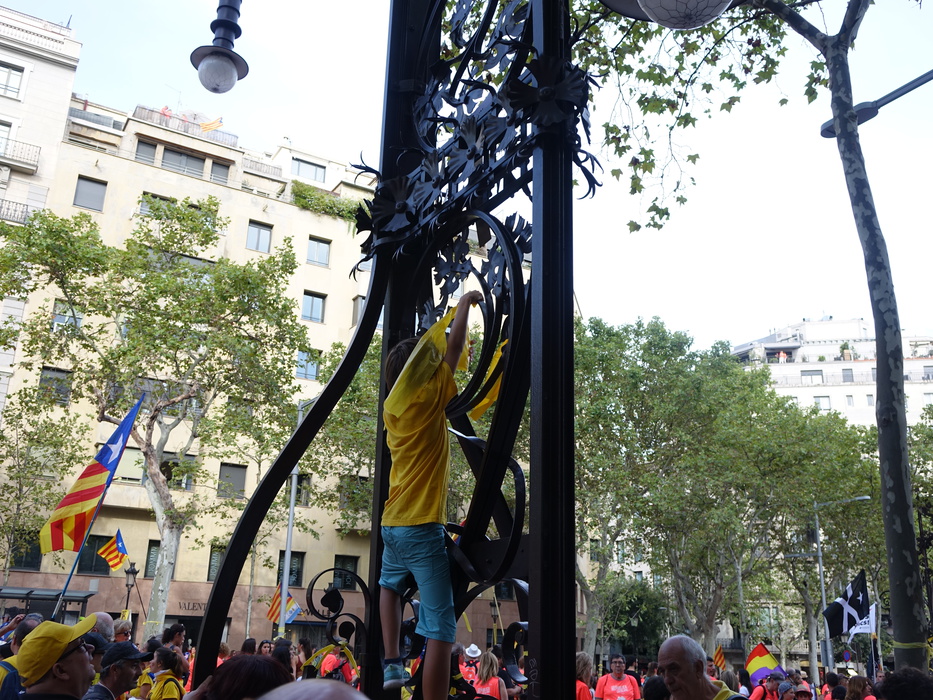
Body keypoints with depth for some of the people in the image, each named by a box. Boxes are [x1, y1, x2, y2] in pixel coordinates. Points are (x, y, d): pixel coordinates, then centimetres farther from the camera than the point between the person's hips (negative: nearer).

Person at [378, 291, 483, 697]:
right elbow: (455, 348, 1)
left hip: (392, 526, 8)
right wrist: (464, 304, 15)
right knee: (440, 629, -7)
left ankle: (392, 662, 25)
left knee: (390, 584, 36)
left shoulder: (393, 406, 10)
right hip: (423, 527, -8)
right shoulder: (429, 398, -9)